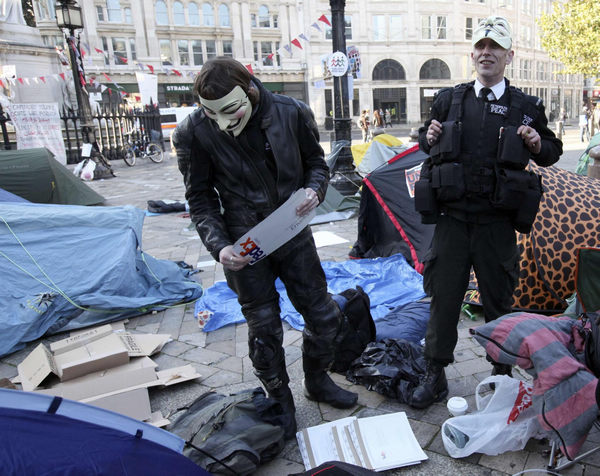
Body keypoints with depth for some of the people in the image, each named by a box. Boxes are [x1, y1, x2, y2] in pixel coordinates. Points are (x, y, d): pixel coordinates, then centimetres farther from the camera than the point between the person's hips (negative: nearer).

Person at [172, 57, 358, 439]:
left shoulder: (291, 113, -10)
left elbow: (316, 162, 6)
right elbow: (201, 198, -5)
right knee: (264, 327, 7)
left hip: (293, 234, 3)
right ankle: (280, 401, 34)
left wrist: (314, 190, -15)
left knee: (323, 315, 12)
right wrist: (219, 245, -18)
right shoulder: (195, 132, -14)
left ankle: (317, 381, 40)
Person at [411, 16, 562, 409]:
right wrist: (429, 138, -3)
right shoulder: (449, 100, 8)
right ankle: (435, 376, 20)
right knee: (443, 298, 5)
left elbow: (553, 152, 15)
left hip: (497, 224, 0)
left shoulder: (526, 107, 6)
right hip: (452, 219, 1)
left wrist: (537, 144, -7)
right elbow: (426, 142, 21)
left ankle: (503, 374, 31)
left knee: (499, 302, 10)